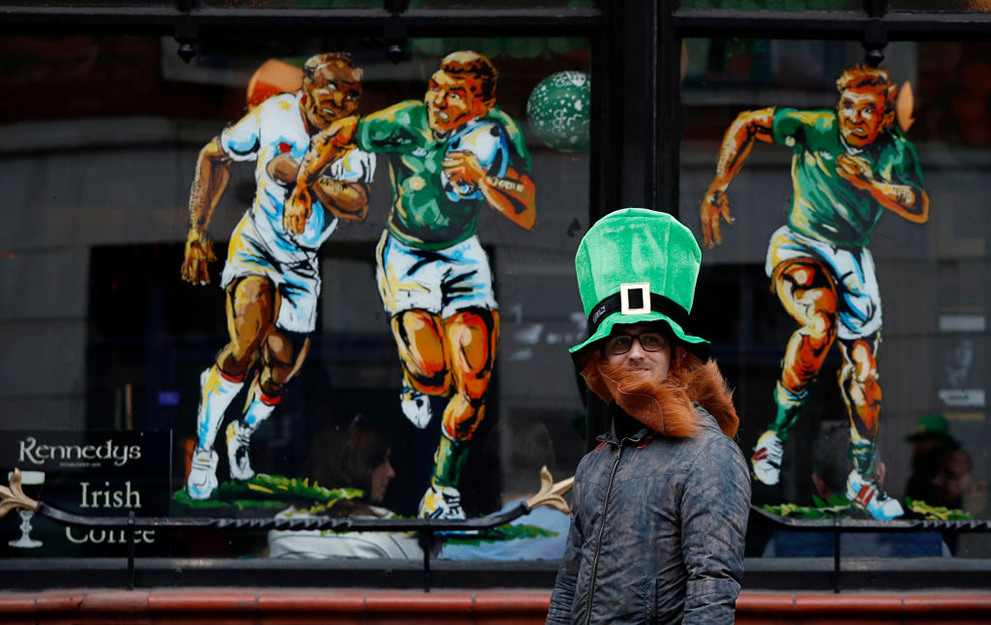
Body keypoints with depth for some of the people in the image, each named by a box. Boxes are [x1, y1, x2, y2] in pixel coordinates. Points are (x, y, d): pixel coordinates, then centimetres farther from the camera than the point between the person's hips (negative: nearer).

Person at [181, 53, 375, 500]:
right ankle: (203, 450, -12)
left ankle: (242, 435, 43)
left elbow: (357, 206, -34)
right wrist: (197, 232, -3)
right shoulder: (275, 115, -16)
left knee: (280, 370, 9)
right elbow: (214, 156, -1)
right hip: (255, 246, -3)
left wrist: (301, 174, -40)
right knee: (247, 343, -27)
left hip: (302, 264, 3)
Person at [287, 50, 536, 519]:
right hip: (405, 255, -2)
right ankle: (414, 382, 18)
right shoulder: (405, 123, -23)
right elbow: (334, 137, -8)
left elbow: (527, 216, -18)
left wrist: (481, 177, -32)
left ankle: (443, 493, 11)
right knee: (432, 373, -22)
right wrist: (300, 189, -12)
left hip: (463, 257, 2)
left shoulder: (499, 133, -16)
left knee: (473, 385, -8)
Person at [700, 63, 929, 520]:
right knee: (820, 324, -34)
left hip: (851, 259, 4)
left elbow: (920, 211, -17)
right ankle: (777, 432, -17)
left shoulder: (897, 152, -8)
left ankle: (864, 476, 22)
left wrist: (869, 184, -29)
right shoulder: (813, 129, -15)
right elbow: (747, 124, -6)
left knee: (864, 369, 3)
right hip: (799, 248, -4)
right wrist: (717, 189, -11)